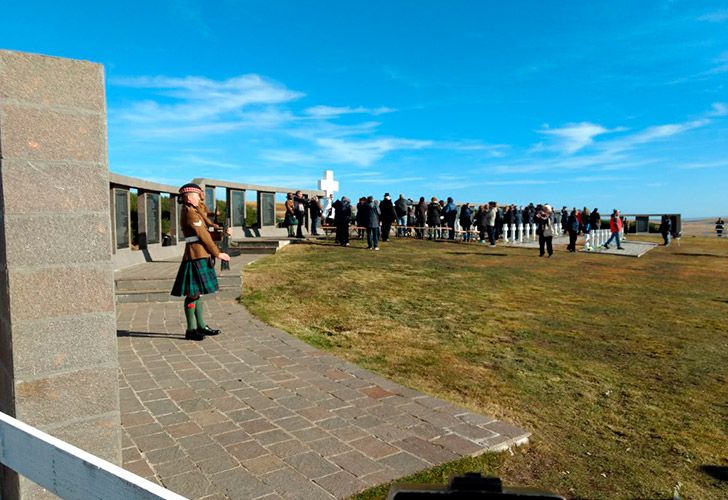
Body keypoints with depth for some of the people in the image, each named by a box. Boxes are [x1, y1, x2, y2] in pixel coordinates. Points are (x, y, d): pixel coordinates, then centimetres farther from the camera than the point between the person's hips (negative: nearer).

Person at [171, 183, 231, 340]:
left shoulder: (191, 212, 18)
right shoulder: (190, 213, -13)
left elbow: (204, 233, 16)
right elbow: (203, 236, -14)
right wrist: (218, 254, -9)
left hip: (199, 256, 10)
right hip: (196, 257, -10)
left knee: (197, 293, 14)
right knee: (193, 294, -5)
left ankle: (201, 326, 21)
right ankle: (191, 330, 2)